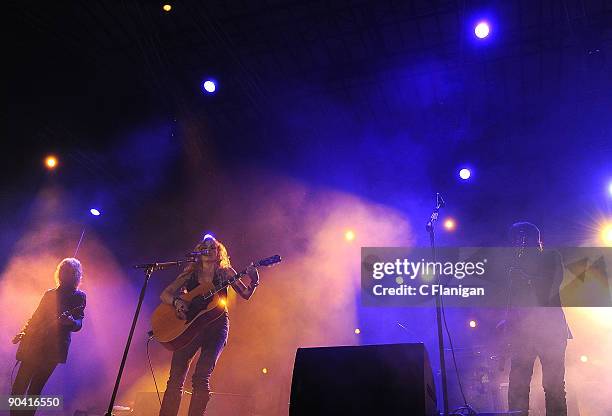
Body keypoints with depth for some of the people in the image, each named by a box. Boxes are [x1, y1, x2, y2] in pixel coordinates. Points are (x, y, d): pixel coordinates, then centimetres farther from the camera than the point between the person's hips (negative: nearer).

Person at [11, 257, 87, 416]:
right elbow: (36, 317, 22)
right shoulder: (50, 294, 15)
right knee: (19, 386, -1)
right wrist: (23, 333, 12)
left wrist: (70, 321, -26)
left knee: (35, 389, -1)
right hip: (33, 344, 3)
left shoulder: (79, 297, 4)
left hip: (53, 349, -3)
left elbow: (78, 324, -4)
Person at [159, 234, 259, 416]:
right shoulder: (191, 272, 9)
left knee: (201, 379, -13)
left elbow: (246, 294, 0)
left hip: (216, 325, -2)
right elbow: (165, 294, 7)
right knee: (175, 379, -5)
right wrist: (176, 302, -15)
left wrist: (253, 281, -20)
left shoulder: (225, 272, 6)